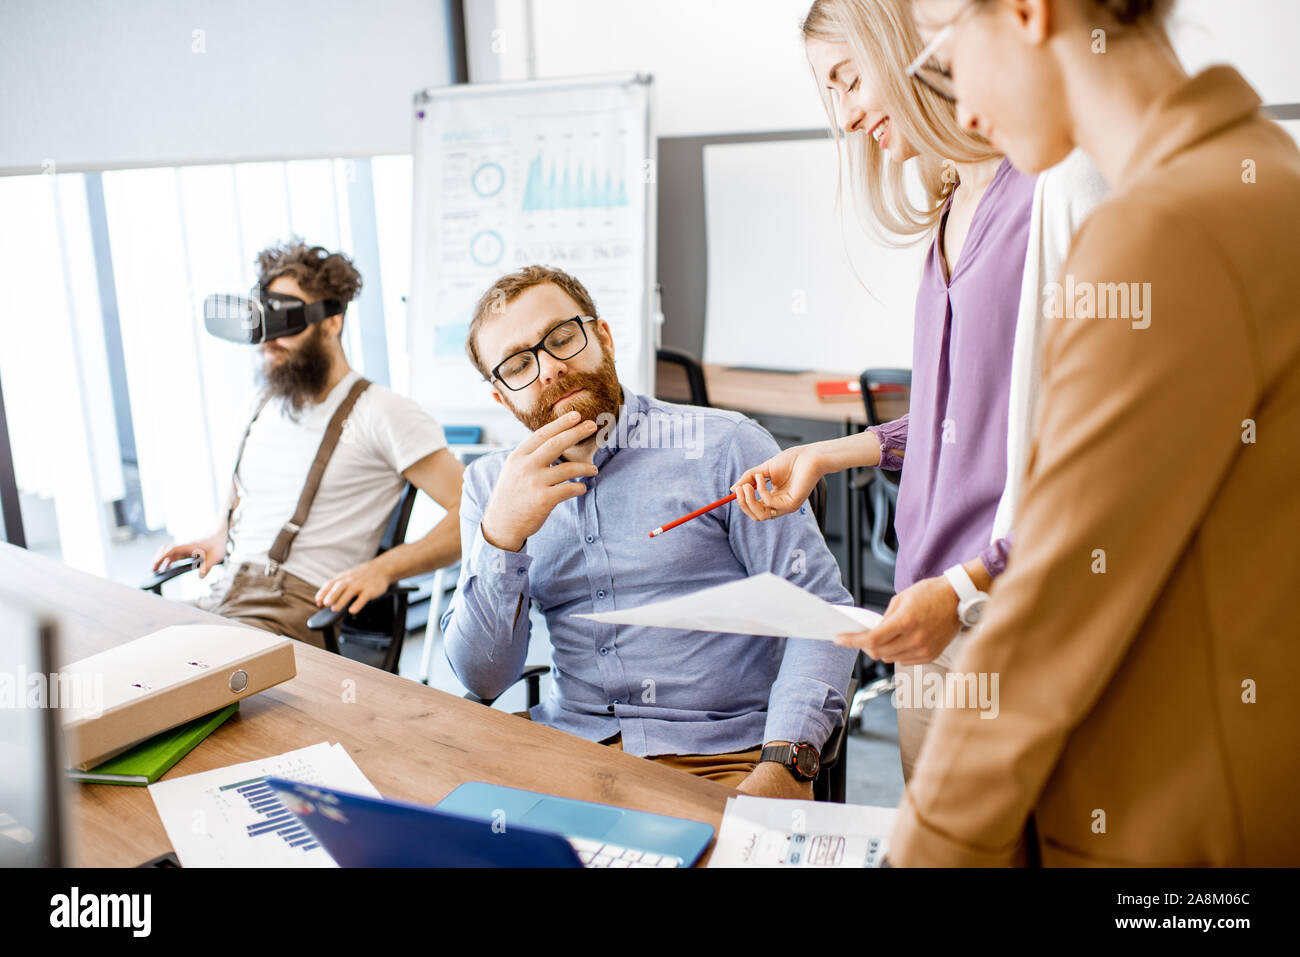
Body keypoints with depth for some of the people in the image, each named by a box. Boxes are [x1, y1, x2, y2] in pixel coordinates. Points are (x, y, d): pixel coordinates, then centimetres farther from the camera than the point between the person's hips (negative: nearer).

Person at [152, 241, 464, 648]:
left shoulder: (384, 413, -4)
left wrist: (383, 568, -21)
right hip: (219, 595, 7)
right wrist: (219, 538, 18)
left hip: (299, 607, -7)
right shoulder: (264, 408, 20)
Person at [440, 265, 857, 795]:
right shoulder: (491, 483, 9)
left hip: (725, 755, -2)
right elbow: (484, 680, 2)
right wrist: (501, 535, -15)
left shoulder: (723, 444, -3)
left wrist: (782, 767, -21)